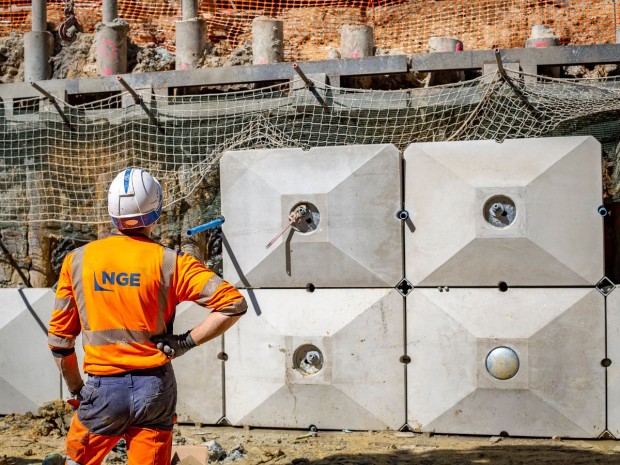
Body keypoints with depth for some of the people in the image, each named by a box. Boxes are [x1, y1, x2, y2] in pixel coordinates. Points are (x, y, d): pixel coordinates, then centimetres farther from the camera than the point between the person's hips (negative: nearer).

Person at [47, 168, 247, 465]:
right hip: (156, 390, 0)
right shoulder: (169, 262, -4)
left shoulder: (77, 261, 1)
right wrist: (187, 341, -4)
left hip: (103, 389, 1)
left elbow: (59, 340, 5)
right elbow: (234, 304, -10)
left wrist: (76, 390, 17)